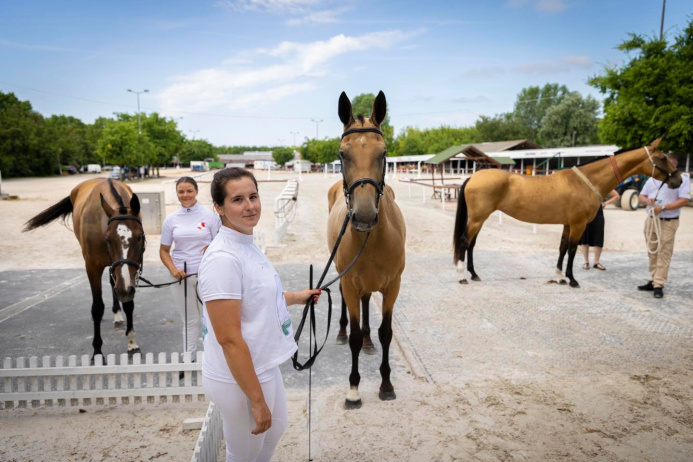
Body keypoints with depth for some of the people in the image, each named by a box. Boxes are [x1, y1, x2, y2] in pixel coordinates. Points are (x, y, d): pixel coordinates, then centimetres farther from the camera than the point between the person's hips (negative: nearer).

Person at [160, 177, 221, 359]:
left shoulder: (210, 216, -3)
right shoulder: (171, 219, 3)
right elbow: (164, 250, 7)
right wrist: (173, 269, -8)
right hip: (181, 276, 2)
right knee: (189, 320, 15)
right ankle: (188, 360, 29)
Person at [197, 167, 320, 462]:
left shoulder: (248, 244, 1)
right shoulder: (223, 258, -27)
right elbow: (229, 340, -26)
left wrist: (296, 297, 28)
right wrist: (257, 399, -21)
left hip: (263, 367, 9)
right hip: (239, 378, -9)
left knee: (276, 430, 30)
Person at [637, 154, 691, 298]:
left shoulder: (682, 179, -5)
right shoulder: (652, 179, 12)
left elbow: (684, 200, -13)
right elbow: (641, 197, 13)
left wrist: (663, 207, -23)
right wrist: (647, 200, -10)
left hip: (668, 222, -6)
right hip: (651, 220, 6)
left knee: (663, 254, -5)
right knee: (652, 253, 11)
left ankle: (659, 285, -3)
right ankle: (653, 280, 21)